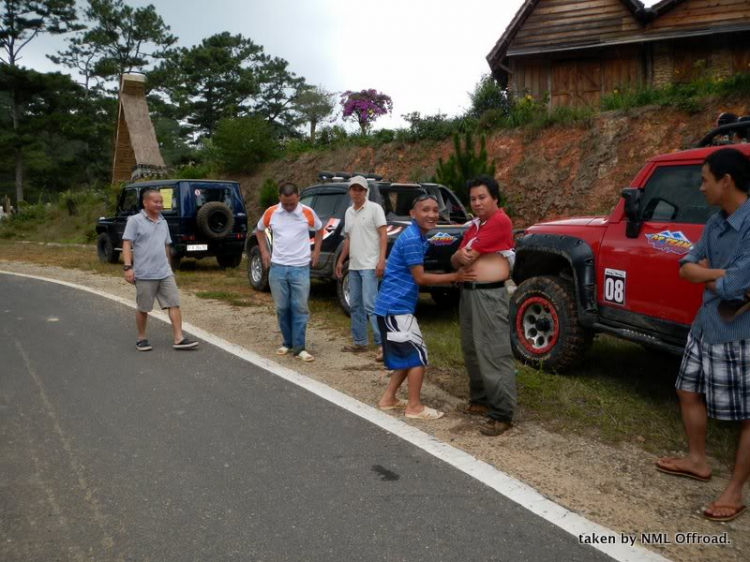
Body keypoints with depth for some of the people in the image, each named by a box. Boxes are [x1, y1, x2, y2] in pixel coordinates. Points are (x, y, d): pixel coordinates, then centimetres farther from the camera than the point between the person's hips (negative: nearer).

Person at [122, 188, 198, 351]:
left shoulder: (163, 222, 14)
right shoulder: (135, 221, -5)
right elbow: (127, 244, -10)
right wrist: (128, 266, -19)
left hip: (165, 273, 5)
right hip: (144, 274, -5)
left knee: (174, 304, -2)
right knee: (143, 308, 7)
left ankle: (179, 339, -1)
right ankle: (141, 339, 22)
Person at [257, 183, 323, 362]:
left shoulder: (308, 213, -3)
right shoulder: (270, 213, 0)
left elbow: (320, 229, 15)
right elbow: (259, 230, 18)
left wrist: (316, 250, 9)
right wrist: (263, 251, 10)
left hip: (300, 268, -2)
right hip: (277, 268, 2)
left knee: (300, 308, -2)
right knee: (282, 308, 8)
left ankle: (299, 347, 3)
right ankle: (287, 343, 21)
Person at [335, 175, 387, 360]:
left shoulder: (374, 208, -5)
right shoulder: (349, 212, 15)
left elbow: (383, 235, -10)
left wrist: (381, 260, -19)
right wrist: (340, 261, 22)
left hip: (369, 265, -8)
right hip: (353, 266, 8)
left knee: (370, 305, -13)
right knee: (355, 305, 11)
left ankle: (382, 344, -9)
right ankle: (359, 342, 21)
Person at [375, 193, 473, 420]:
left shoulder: (419, 237, 12)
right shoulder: (411, 239, -18)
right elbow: (420, 278, -16)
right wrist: (455, 277, -11)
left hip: (395, 305, 10)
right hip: (395, 307, -10)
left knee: (408, 356, 17)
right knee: (418, 355, -2)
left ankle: (388, 399, 26)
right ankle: (414, 407, 9)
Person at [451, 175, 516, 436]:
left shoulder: (500, 221, -11)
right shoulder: (474, 226, 17)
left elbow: (469, 253, -16)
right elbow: (455, 260, 11)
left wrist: (463, 255, 7)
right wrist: (459, 257, -12)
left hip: (489, 295, -9)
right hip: (468, 291, 9)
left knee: (494, 354, -8)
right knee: (472, 350, 16)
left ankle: (502, 414, -3)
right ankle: (480, 399, 29)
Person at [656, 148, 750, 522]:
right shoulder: (715, 223, 5)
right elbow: (686, 268, 4)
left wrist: (705, 276, -6)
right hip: (705, 327, 9)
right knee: (689, 392, 20)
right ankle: (697, 461, 39)